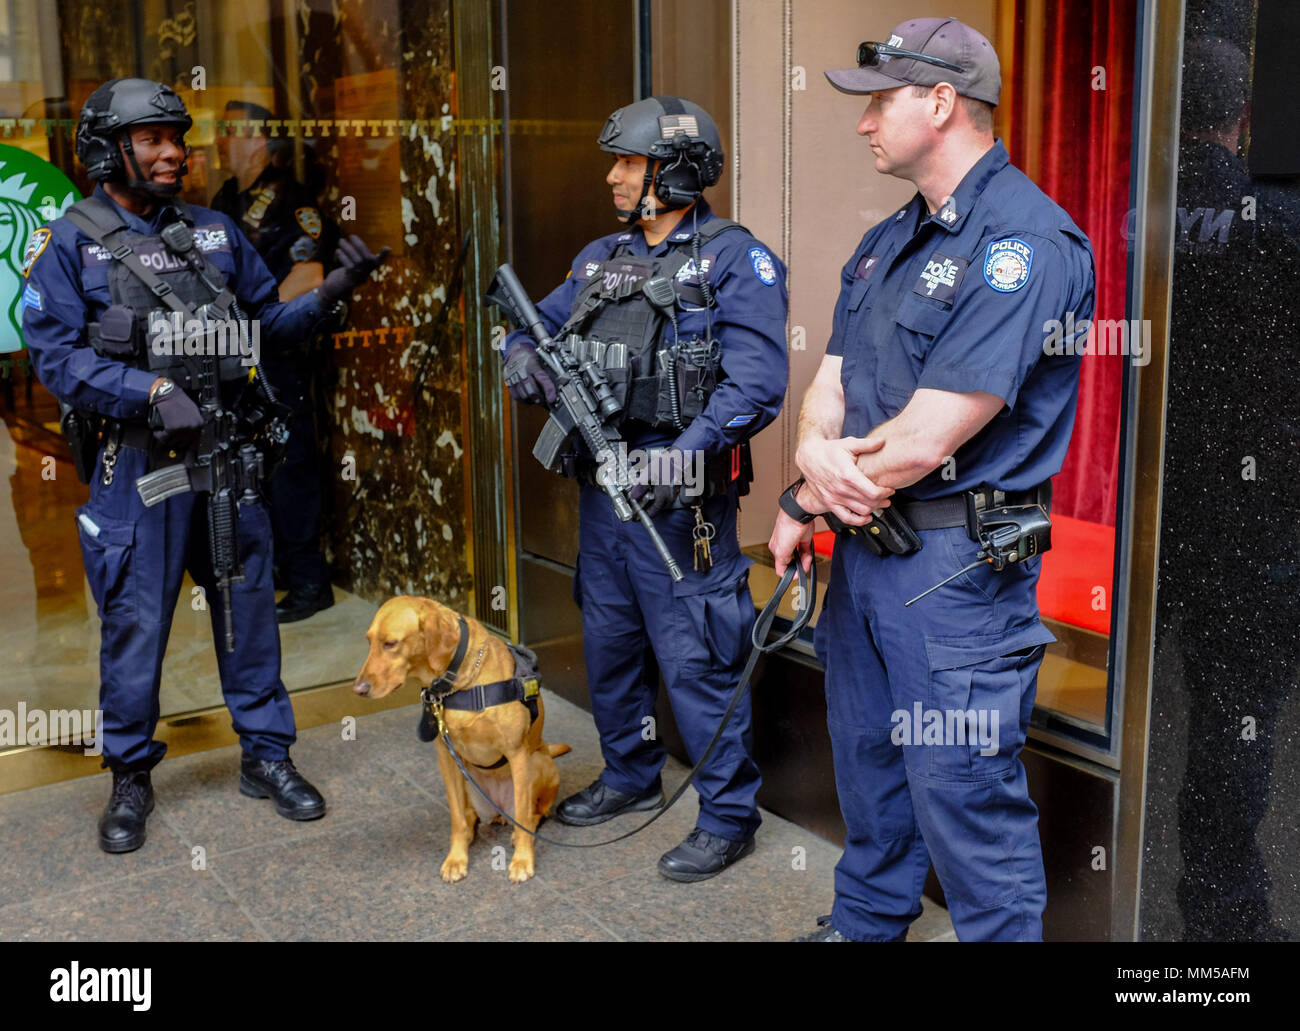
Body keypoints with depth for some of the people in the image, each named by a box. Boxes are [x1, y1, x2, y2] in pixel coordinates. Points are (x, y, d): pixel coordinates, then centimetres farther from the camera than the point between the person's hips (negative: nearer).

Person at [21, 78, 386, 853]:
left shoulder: (215, 233, 11)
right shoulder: (70, 243, -2)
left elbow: (268, 317, 16)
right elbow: (56, 355, -8)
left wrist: (332, 293, -2)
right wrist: (152, 390, -20)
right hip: (139, 461, -4)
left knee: (249, 605, 10)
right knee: (136, 620, 3)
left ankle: (267, 755, 24)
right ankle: (132, 777, 21)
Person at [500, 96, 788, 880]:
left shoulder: (735, 260, -10)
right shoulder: (600, 257, 13)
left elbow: (756, 381, -20)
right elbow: (537, 330, 20)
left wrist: (685, 454, -30)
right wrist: (525, 359, -5)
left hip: (678, 498, -8)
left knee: (696, 660, -2)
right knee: (610, 644, 19)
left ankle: (730, 817, 12)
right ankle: (631, 777, 38)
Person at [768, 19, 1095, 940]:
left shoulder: (1026, 242, -18)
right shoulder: (886, 242, 12)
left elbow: (924, 440, -23)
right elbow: (829, 388, 11)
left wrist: (806, 500, -9)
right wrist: (817, 453, -13)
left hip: (960, 561, -9)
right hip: (865, 544, 9)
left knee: (966, 792, 0)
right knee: (868, 760, 22)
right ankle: (866, 924, 42)